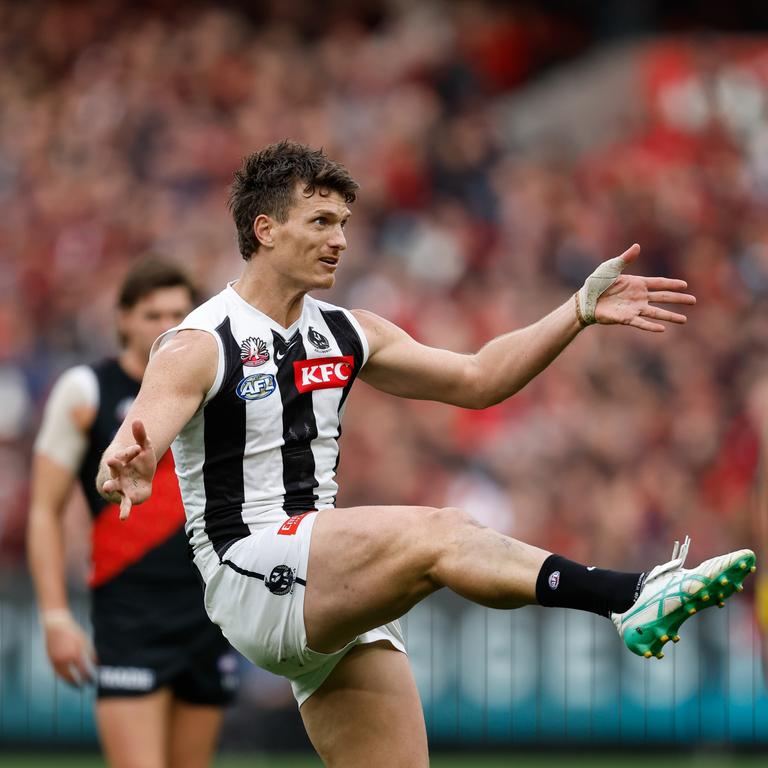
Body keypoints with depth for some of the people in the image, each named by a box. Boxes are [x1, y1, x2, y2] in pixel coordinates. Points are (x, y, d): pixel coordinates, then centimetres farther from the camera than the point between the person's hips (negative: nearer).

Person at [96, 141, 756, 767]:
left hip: (335, 598, 8)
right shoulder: (201, 346, -8)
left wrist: (582, 311, 8)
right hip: (246, 576, -8)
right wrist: (125, 473, -48)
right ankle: (635, 599, -44)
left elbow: (474, 379, 17)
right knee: (436, 532, -29)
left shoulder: (345, 334, 14)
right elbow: (135, 445, -23)